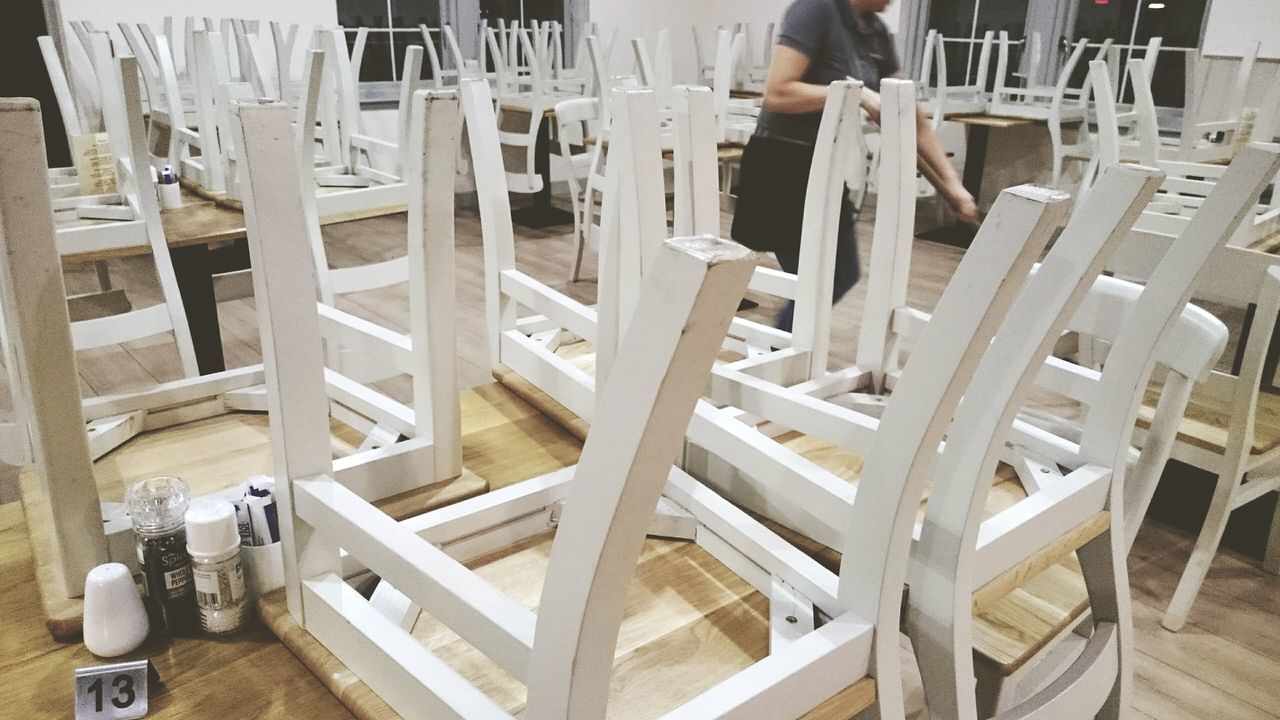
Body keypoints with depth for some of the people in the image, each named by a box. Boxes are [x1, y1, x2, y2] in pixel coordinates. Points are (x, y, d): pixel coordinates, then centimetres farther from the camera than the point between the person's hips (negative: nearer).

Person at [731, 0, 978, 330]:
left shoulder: (877, 33, 8)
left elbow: (911, 119, 10)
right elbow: (777, 94, -26)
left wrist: (953, 186, 7)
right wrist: (856, 93, -22)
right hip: (783, 166, -8)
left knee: (843, 276, 17)